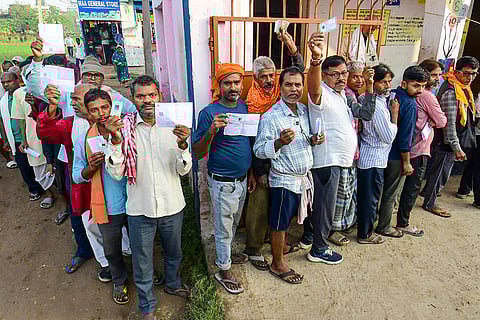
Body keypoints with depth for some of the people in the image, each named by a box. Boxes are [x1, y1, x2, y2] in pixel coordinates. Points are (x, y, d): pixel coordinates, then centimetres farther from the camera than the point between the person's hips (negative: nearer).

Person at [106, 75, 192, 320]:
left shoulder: (172, 125, -7)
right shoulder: (124, 127, -9)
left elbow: (183, 170, -10)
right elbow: (116, 173, -12)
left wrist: (182, 145, -29)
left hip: (172, 205, 2)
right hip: (140, 208, -1)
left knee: (173, 252, 25)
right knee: (142, 261, 15)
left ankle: (173, 283, 55)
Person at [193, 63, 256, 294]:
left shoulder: (244, 107, 3)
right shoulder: (209, 113, -18)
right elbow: (198, 153, -19)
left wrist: (251, 173, 15)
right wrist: (211, 131, -36)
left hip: (241, 178, 7)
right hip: (222, 182, -7)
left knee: (233, 223, 24)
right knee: (223, 228, 9)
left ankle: (226, 254, 48)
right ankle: (224, 271, 28)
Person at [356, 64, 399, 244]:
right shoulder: (377, 105, -22)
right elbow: (389, 136, -18)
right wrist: (394, 113, -9)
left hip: (366, 156, 9)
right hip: (374, 158, -9)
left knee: (365, 195, 22)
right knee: (370, 197, 5)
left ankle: (363, 225, 39)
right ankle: (365, 234, 20)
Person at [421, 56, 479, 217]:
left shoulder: (463, 88, 9)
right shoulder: (451, 92, -23)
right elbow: (449, 123, -26)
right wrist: (457, 148, -26)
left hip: (454, 139, 9)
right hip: (447, 141, -9)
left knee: (441, 170, 21)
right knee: (442, 172, 3)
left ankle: (428, 190, 40)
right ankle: (429, 203, 18)